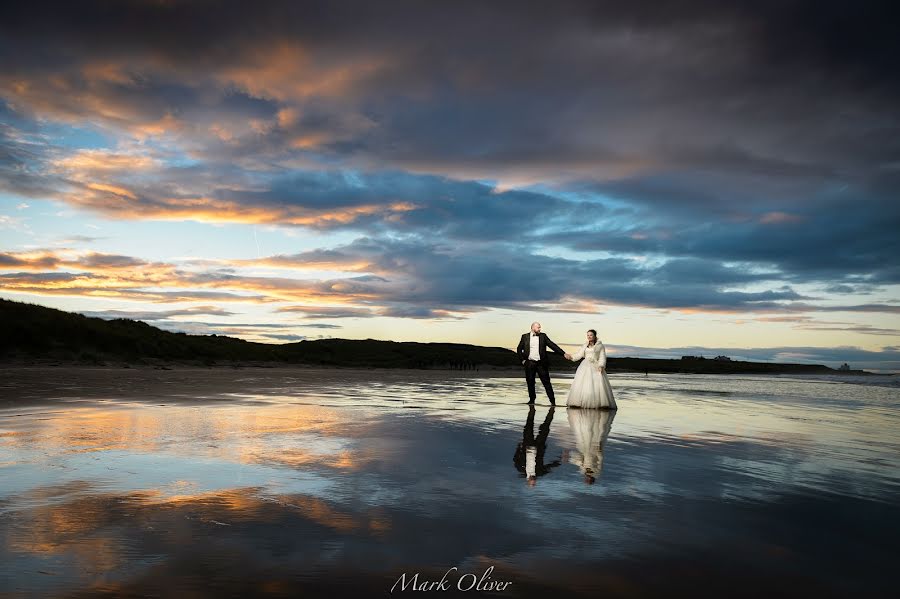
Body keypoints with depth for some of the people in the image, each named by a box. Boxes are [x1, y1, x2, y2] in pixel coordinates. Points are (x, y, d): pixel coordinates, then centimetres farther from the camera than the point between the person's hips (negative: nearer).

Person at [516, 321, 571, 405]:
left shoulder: (543, 336, 5)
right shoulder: (525, 336, 4)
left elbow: (552, 345, 2)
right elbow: (519, 349, 11)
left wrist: (563, 353, -4)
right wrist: (522, 359, 1)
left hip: (541, 363, 0)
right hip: (530, 363, 0)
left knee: (546, 382, -1)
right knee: (530, 382, 7)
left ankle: (552, 400, 3)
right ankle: (532, 399, 23)